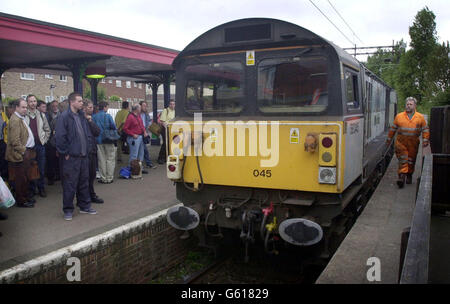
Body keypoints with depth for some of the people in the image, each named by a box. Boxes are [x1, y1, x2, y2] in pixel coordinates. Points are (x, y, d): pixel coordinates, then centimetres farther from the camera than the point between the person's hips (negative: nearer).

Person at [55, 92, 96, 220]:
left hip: (83, 156, 7)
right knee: (69, 184, 1)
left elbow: (88, 133, 19)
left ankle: (85, 206, 28)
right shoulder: (64, 116, -12)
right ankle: (68, 210, 13)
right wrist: (65, 153, -14)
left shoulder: (82, 116, 11)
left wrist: (87, 147, 10)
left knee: (84, 182, 15)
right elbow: (60, 137, -15)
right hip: (71, 157, -7)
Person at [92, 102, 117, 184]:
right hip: (109, 140, -3)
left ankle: (103, 178, 12)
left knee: (101, 160, 9)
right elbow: (113, 126, -14)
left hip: (99, 140, 3)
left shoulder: (94, 117, 0)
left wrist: (97, 134, 14)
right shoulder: (108, 116, -8)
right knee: (110, 159, 7)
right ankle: (109, 178, 8)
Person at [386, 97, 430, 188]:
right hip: (401, 143, -1)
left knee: (411, 160, 11)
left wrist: (425, 140, -2)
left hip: (413, 144, 1)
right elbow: (393, 129, 13)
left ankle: (409, 175, 27)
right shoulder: (399, 116, 5)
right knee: (402, 160, -8)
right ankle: (402, 176, -11)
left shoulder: (420, 117, 5)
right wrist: (389, 139, 16)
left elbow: (425, 129, 9)